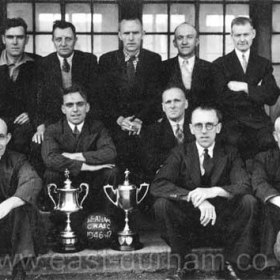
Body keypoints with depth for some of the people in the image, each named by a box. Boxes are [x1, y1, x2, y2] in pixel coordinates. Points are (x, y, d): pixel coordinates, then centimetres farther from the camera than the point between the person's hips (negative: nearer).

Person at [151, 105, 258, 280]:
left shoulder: (230, 154, 0)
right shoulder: (181, 153, -3)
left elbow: (244, 186, -16)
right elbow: (157, 186, -17)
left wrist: (213, 191, -35)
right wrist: (195, 198, -32)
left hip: (223, 218, 0)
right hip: (189, 216, 0)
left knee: (249, 202, -26)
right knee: (162, 204, -27)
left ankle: (233, 265, -12)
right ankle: (184, 263, -9)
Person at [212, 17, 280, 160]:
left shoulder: (264, 64, 15)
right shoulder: (220, 64, 9)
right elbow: (223, 98, -4)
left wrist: (246, 87, -8)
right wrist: (257, 91, -2)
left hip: (259, 122, 2)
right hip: (232, 122, -1)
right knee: (234, 141, -33)